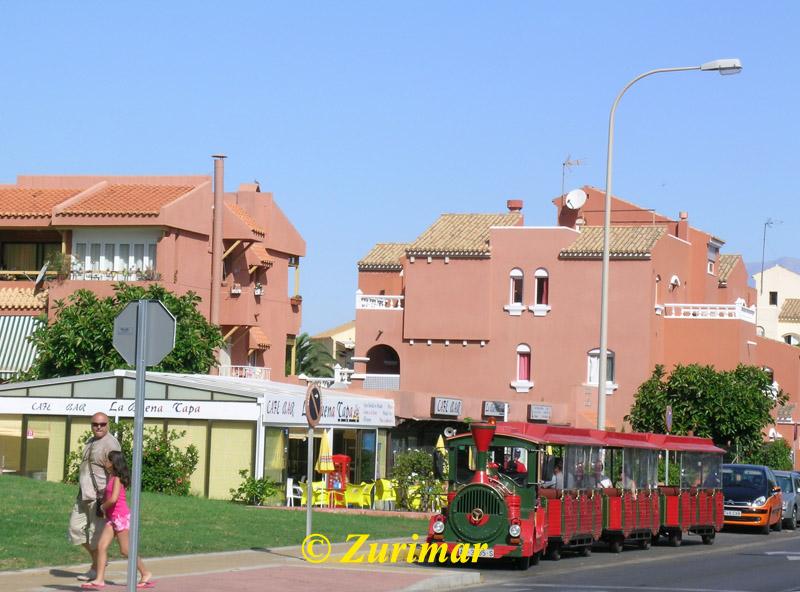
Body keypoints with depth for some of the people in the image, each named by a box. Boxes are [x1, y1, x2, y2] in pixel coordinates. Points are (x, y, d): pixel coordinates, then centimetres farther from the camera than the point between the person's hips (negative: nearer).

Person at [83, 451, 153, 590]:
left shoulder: (117, 479, -14)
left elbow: (113, 499, -24)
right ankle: (99, 580, -6)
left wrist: (103, 506, -9)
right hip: (112, 518, 9)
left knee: (125, 550, -3)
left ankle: (146, 574, 10)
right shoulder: (112, 478, 14)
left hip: (122, 517, -9)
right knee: (101, 546, -2)